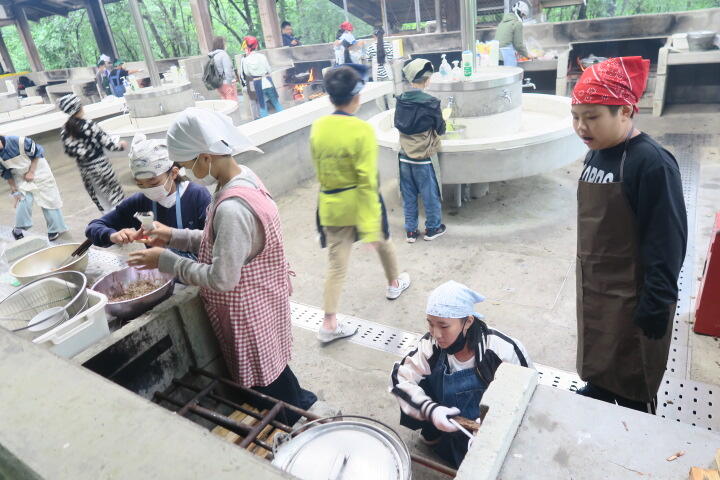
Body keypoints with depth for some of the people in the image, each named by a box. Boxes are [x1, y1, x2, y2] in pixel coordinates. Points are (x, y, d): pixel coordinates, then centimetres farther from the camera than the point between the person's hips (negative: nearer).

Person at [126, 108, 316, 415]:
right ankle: (299, 403, 47)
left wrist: (165, 261, -16)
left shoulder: (231, 208, -32)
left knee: (265, 380, 13)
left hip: (248, 311, -9)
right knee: (270, 370, 27)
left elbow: (221, 279, -26)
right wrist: (174, 236, 4)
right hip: (258, 299, 9)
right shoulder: (243, 177, -3)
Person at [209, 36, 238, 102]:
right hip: (227, 83, -8)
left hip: (219, 84, 8)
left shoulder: (212, 56, 8)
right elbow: (228, 70, -19)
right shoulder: (223, 54, -13)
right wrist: (230, 84, -16)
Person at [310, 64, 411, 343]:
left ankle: (329, 323, 6)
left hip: (332, 207, 3)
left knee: (337, 264, 8)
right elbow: (367, 182, -21)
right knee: (382, 242, 26)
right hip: (361, 203, -3)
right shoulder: (362, 130, -18)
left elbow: (319, 173, 7)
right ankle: (394, 284, 49)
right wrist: (370, 227, -19)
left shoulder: (317, 128, -3)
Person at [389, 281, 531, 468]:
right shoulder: (432, 345, -21)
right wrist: (430, 410, -32)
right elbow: (400, 378, -17)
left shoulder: (503, 350, -28)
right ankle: (432, 435, 11)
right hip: (447, 425, 2)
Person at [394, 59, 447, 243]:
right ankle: (433, 228, 26)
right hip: (424, 158, -4)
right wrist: (441, 122, 16)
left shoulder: (400, 101, -3)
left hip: (405, 157, 4)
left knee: (409, 196, 13)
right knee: (430, 195, 12)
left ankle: (411, 231, 21)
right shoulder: (430, 103, -16)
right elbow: (441, 129, -5)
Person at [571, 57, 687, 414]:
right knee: (597, 367, 24)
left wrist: (656, 305, -18)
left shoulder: (652, 163, -22)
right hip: (594, 288, 7)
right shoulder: (596, 154, 3)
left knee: (632, 384, 10)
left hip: (631, 298, -7)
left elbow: (667, 242, -20)